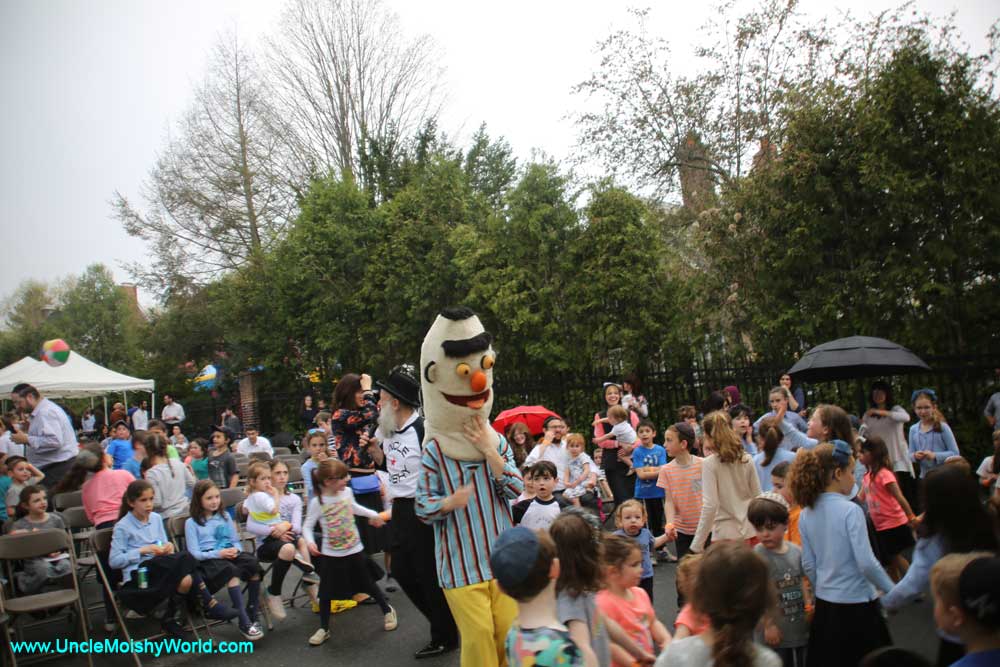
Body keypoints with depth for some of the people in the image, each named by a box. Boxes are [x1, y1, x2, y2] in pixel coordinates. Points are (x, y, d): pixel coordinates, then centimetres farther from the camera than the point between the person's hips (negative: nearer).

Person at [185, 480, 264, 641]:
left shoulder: (225, 516, 20)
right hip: (208, 559, -4)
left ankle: (252, 617, -21)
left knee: (254, 564, -29)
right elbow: (195, 553, -1)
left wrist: (236, 549, -6)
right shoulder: (192, 522, 6)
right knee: (232, 571, -37)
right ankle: (244, 623, -35)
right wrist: (218, 553, -17)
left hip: (229, 554, 4)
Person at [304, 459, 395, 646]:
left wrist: (373, 514, 23)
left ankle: (387, 611, 33)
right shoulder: (317, 502, -17)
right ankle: (324, 629, 22)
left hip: (354, 551, 2)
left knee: (368, 585, 13)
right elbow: (307, 526, -11)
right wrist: (310, 542, -29)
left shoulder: (347, 492, -5)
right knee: (326, 593, 5)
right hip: (330, 555, -2)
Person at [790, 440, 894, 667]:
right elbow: (866, 563, -19)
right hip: (856, 604, -6)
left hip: (825, 603, 6)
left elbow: (808, 565, 6)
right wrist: (892, 591, -5)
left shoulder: (806, 514, 0)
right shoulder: (850, 510, -18)